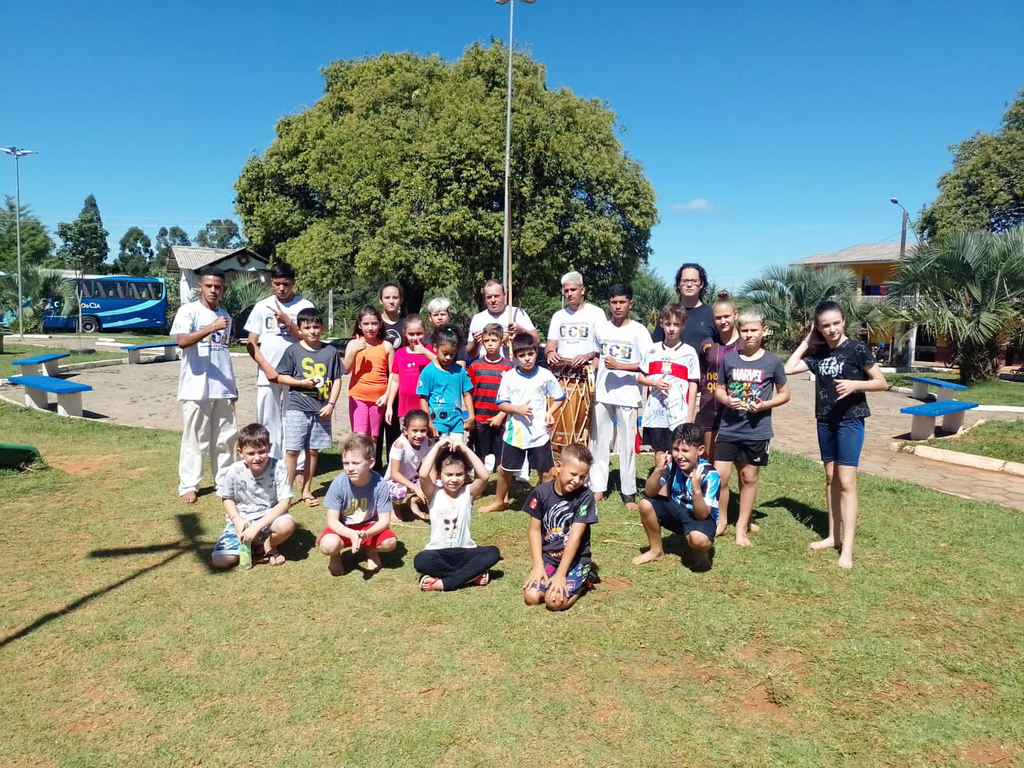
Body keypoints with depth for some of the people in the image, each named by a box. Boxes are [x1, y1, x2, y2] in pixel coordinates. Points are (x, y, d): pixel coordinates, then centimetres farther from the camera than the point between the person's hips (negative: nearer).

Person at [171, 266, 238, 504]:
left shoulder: (225, 315, 15)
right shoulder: (188, 311, -4)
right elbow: (182, 341, -20)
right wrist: (212, 328, -28)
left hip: (223, 387, 6)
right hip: (197, 388, -5)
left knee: (226, 437, 10)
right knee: (195, 438, 0)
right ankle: (188, 485, 10)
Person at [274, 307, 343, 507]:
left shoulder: (330, 351, 4)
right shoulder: (293, 350, 0)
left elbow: (337, 379, 6)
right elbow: (281, 377, 2)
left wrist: (331, 404, -3)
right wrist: (301, 382, -13)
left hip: (321, 410, 2)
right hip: (297, 408, -2)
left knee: (313, 450, 10)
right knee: (292, 450, -4)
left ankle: (307, 490, 21)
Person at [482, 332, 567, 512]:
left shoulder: (545, 375, -4)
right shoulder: (509, 377, -5)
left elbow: (559, 398, 7)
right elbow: (501, 404, -2)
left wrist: (550, 412, -9)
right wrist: (517, 409, -20)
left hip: (540, 432, 0)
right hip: (515, 432, 1)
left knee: (545, 471, 6)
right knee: (505, 469, 14)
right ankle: (499, 501, 35)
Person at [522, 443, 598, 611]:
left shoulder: (585, 497, -14)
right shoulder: (541, 492, -6)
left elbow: (575, 536, -17)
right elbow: (534, 530, -2)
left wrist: (561, 574, -20)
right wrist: (538, 565, -12)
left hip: (575, 560, -3)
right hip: (547, 557, 3)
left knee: (555, 601, -23)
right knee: (531, 596, -19)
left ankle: (582, 582, 6)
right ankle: (549, 581, 11)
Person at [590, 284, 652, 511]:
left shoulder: (638, 330, -3)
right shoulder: (601, 327, 8)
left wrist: (620, 366, -17)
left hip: (627, 395, -4)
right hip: (602, 393, 4)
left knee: (627, 444, 1)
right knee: (599, 441, 8)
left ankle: (629, 493, 10)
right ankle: (598, 488, 17)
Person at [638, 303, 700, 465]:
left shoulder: (689, 353, -1)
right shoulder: (653, 350, 7)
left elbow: (693, 386, -1)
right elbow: (640, 379, 11)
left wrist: (689, 418, -6)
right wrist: (654, 383, -10)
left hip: (678, 415, -3)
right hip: (655, 413, 3)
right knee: (659, 455, 11)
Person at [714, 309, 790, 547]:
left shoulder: (772, 362, -3)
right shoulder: (729, 359, 0)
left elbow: (784, 394, 5)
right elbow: (719, 390, 9)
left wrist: (764, 405, -13)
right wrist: (726, 400, -13)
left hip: (757, 431, -1)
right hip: (728, 429, 1)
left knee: (749, 477, 10)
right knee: (719, 476, -2)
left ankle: (742, 527, 24)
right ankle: (721, 520, 21)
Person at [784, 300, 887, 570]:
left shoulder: (856, 349, -9)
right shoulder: (818, 354, 6)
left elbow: (881, 382, -5)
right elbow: (788, 368, 3)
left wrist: (855, 384, -23)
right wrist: (806, 342, 3)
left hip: (850, 420, -6)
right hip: (825, 421, 6)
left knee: (846, 482, -7)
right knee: (831, 478, 12)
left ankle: (848, 548, -4)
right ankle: (833, 535, 22)